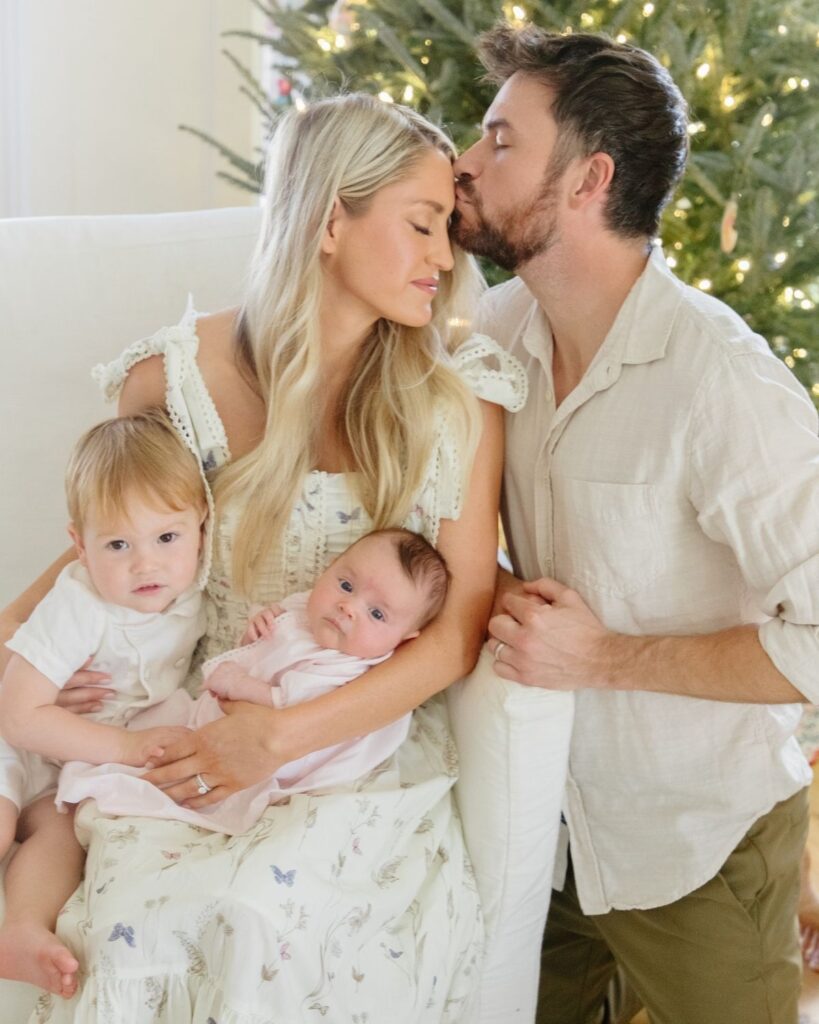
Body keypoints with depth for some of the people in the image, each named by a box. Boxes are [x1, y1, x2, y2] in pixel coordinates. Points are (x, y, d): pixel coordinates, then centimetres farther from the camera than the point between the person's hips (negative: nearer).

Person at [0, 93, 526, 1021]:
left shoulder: (459, 388, -5)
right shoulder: (177, 378, -4)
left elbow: (461, 631, -6)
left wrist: (282, 737, -14)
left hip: (369, 741, 0)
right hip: (190, 731, 1)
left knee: (264, 906, -25)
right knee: (133, 915, -24)